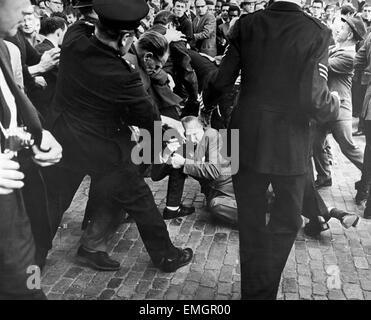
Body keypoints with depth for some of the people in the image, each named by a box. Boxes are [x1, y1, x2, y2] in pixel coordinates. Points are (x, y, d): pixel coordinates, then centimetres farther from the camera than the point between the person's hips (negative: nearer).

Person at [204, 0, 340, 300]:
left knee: (251, 223, 18)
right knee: (285, 223, 19)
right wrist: (334, 105, 4)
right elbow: (315, 100, -19)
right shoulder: (317, 32, -13)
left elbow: (221, 81, -2)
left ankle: (252, 290, 35)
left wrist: (207, 101, 20)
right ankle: (263, 292, 24)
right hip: (290, 145, -3)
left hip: (246, 140, 3)